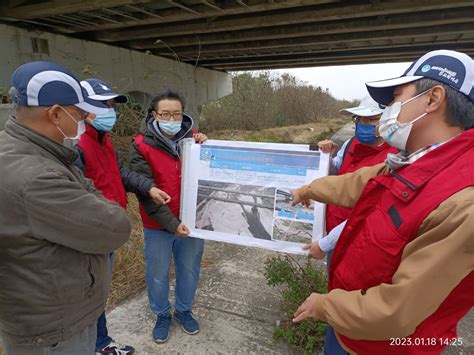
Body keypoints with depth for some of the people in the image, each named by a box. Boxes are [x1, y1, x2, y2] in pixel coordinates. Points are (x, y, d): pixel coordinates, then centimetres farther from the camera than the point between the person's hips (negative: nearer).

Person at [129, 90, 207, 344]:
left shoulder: (194, 139, -3)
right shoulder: (141, 146, -10)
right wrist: (171, 223, -18)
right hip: (158, 226, -2)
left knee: (189, 270, 18)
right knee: (158, 275, 15)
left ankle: (183, 310, 44)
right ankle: (162, 315, 42)